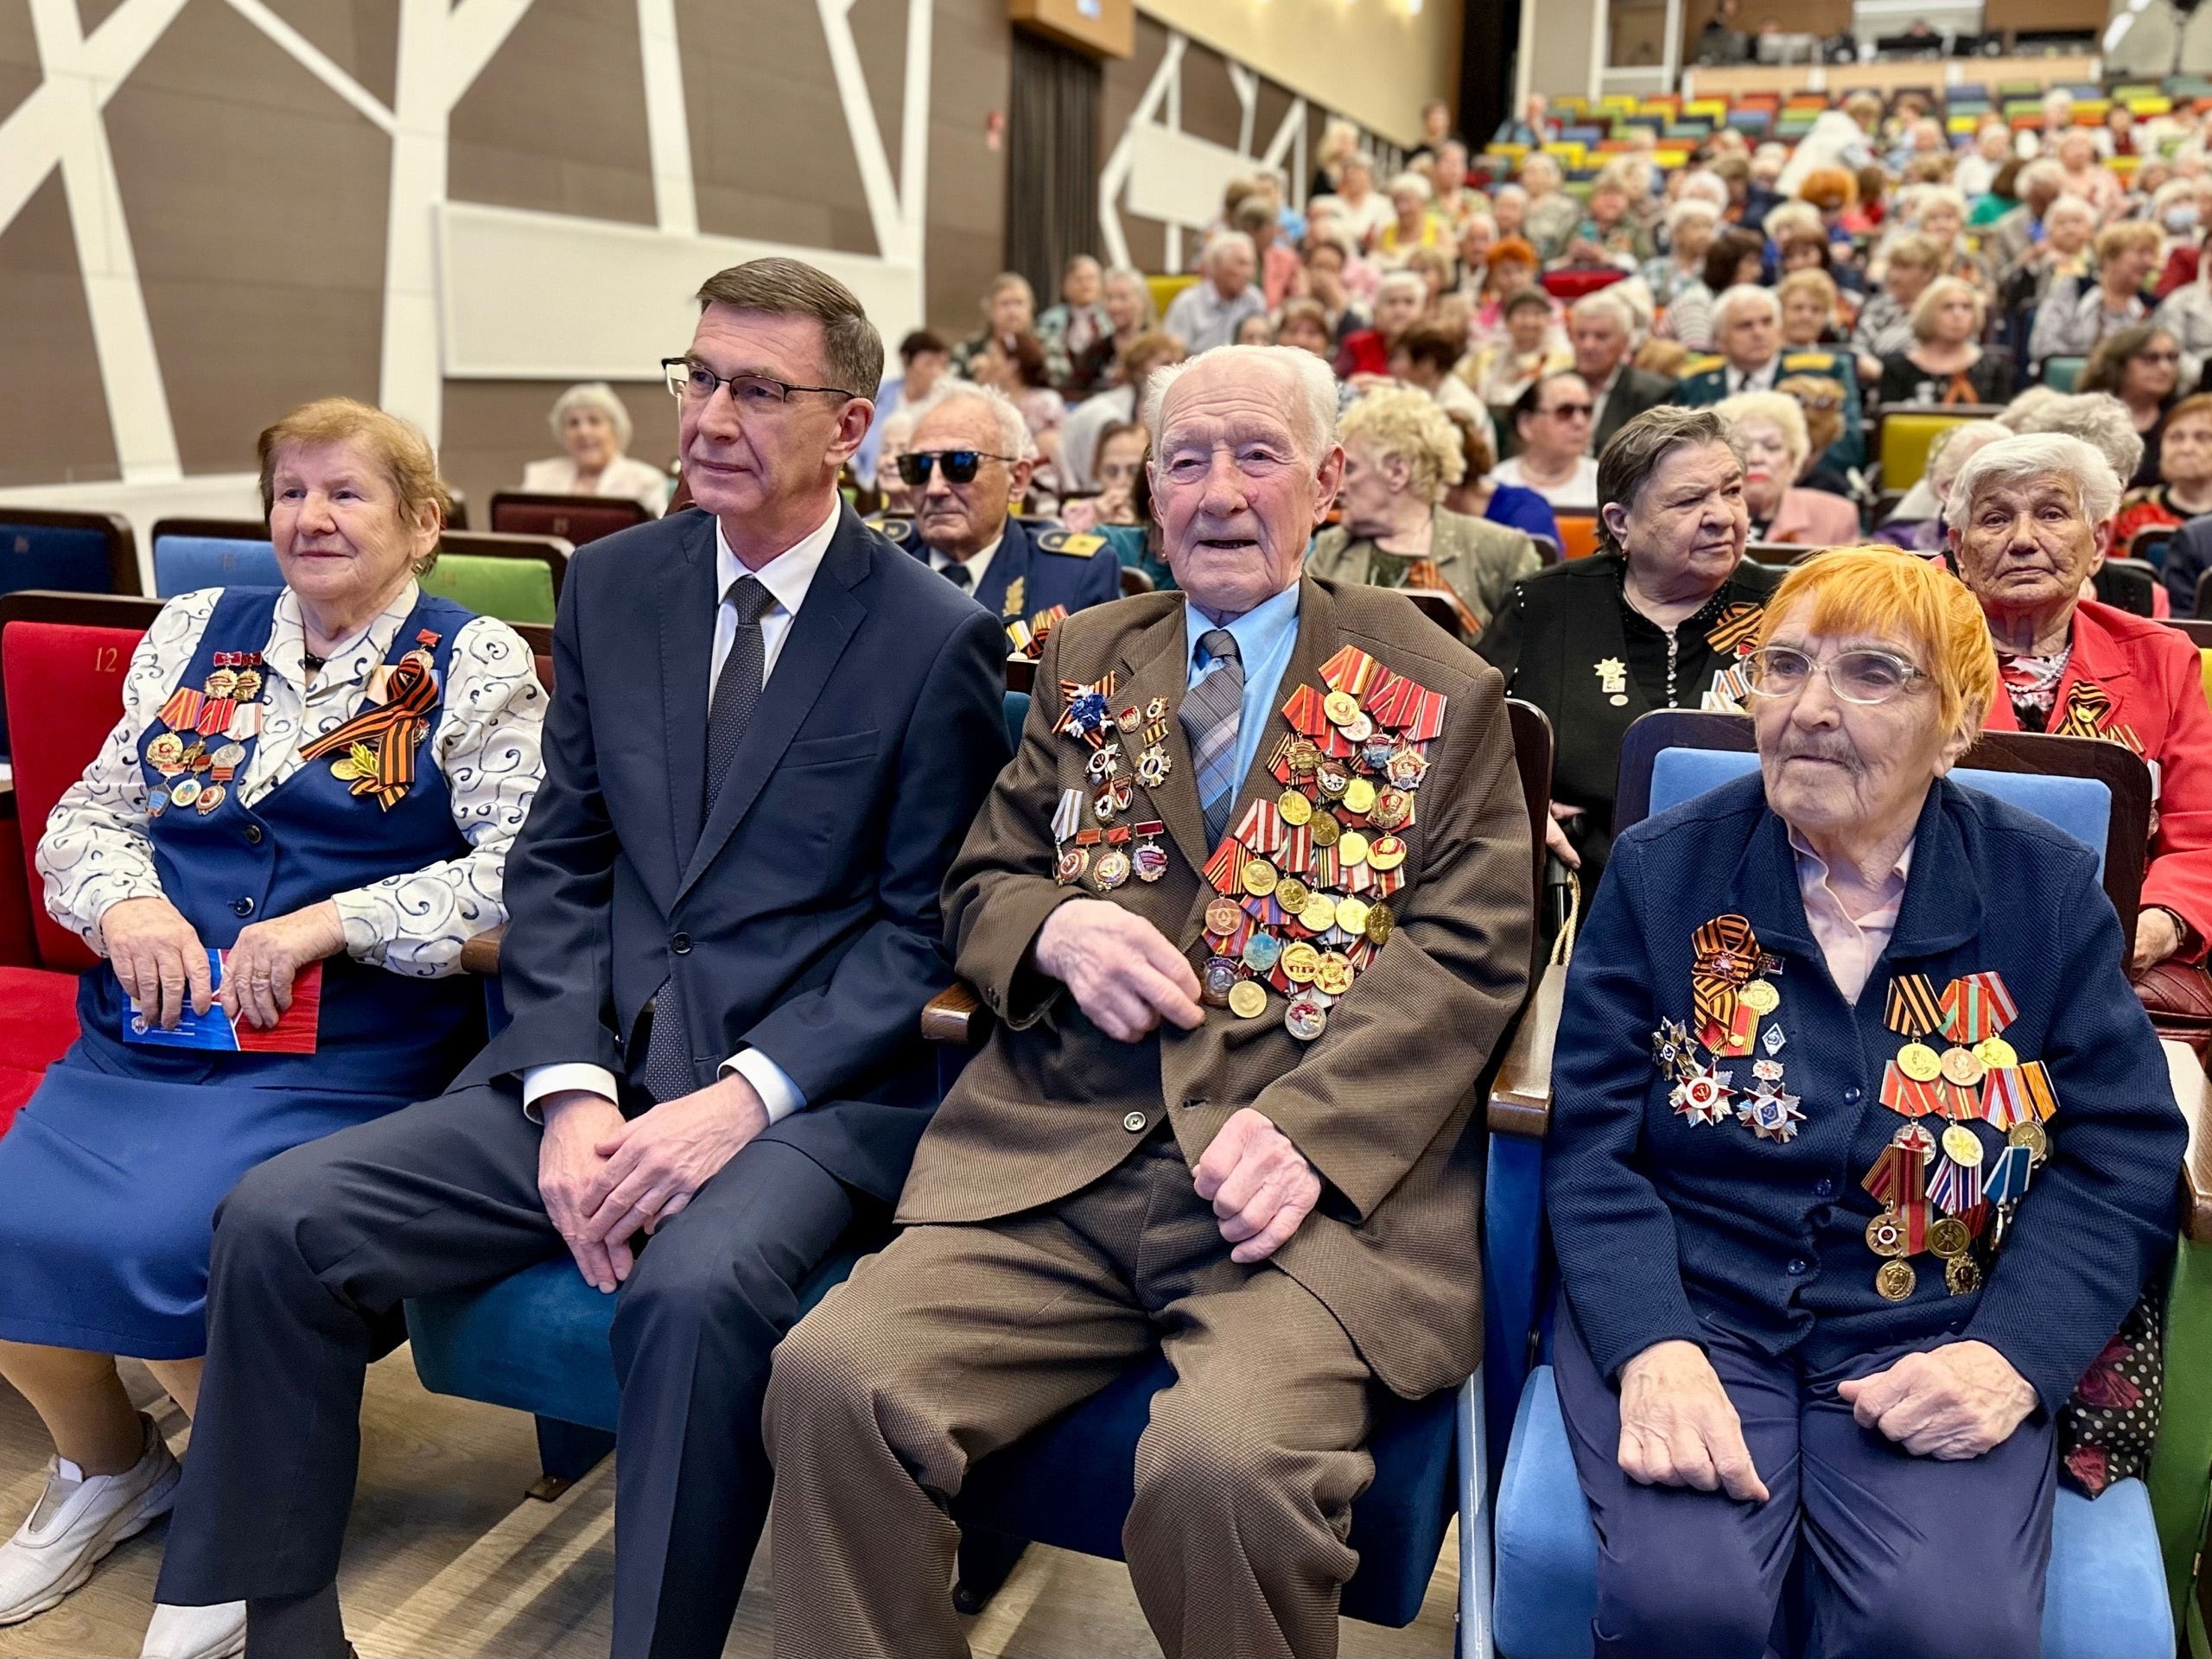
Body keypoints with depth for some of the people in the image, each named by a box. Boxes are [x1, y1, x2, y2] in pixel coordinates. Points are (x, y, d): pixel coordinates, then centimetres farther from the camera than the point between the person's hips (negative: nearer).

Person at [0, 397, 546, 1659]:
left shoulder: (471, 664, 0)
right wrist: (125, 900, -4)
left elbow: (531, 867, -10)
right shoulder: (196, 631, 16)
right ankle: (106, 1465, 19)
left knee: (148, 1244, -23)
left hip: (337, 1055, -5)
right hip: (144, 1032, 5)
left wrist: (335, 920, -17)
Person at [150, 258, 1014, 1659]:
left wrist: (745, 1096, -16)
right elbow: (559, 861, 9)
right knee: (277, 1221, -11)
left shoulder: (937, 637, -4)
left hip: (810, 1089, -4)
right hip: (598, 1061, 5)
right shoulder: (613, 585, 10)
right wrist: (572, 1089, -7)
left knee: (697, 1286, -34)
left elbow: (926, 925, -4)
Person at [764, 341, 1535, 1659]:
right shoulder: (1086, 661, 19)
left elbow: (1466, 953, 0)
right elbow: (982, 885, 20)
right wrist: (1056, 929, -6)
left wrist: (1305, 1130, -15)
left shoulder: (1442, 695, 9)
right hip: (1052, 1159, 3)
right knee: (832, 1379, -21)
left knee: (1227, 1463, -30)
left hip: (1313, 1175, -3)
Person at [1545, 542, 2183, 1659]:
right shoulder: (1661, 870, 2)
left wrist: (2015, 1356, -14)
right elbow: (1591, 1147, -2)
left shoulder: (2048, 890, 5)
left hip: (1932, 1339, 1)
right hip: (1691, 1307, 0)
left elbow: (2121, 1163, 3)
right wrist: (1650, 1349, -19)